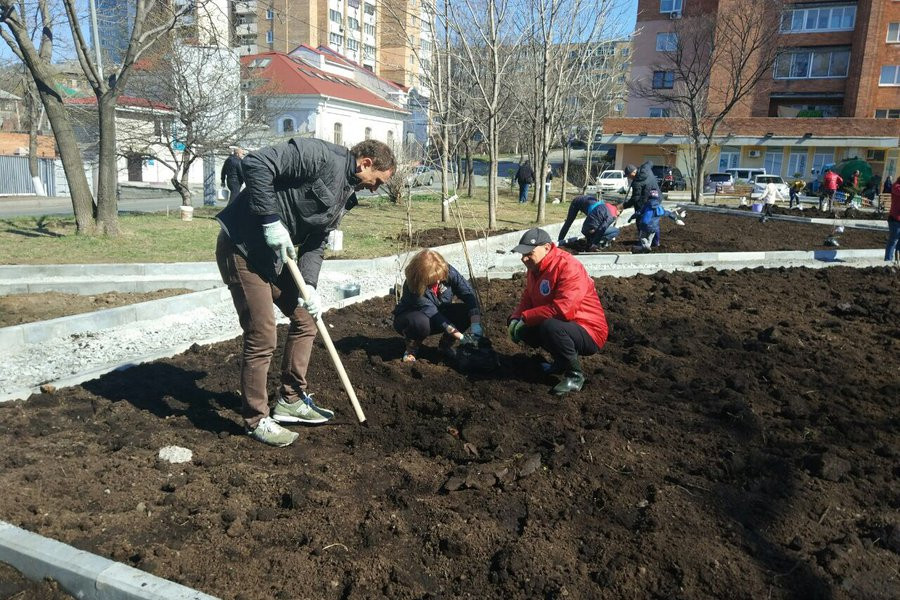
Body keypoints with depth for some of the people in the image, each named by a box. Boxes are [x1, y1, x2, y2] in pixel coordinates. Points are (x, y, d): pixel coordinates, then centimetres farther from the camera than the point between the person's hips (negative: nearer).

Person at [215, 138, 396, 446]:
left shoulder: (343, 197, 13)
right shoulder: (320, 155, -16)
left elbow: (315, 245, 11)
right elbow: (257, 164, -25)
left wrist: (309, 286, -4)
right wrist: (271, 220, -25)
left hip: (276, 255, 10)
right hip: (242, 247, -10)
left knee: (305, 319, 14)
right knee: (262, 338, -6)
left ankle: (291, 400, 28)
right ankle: (256, 420, 12)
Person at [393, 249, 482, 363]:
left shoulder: (448, 271, -22)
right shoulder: (412, 286, -33)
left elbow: (468, 293, -24)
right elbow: (431, 313, -35)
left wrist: (475, 323, -38)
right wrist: (460, 336, -38)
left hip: (441, 313, 5)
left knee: (468, 312, -22)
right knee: (420, 322, -42)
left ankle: (445, 344, 2)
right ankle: (412, 348, -7)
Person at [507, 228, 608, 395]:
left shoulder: (569, 267, -25)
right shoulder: (535, 269, 3)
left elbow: (562, 309, -34)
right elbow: (527, 300, 11)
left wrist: (526, 318, -25)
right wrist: (515, 319, -11)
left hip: (589, 334, -9)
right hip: (563, 326, 9)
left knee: (550, 326, -35)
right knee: (523, 329, -2)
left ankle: (575, 374, -12)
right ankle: (562, 360, 14)